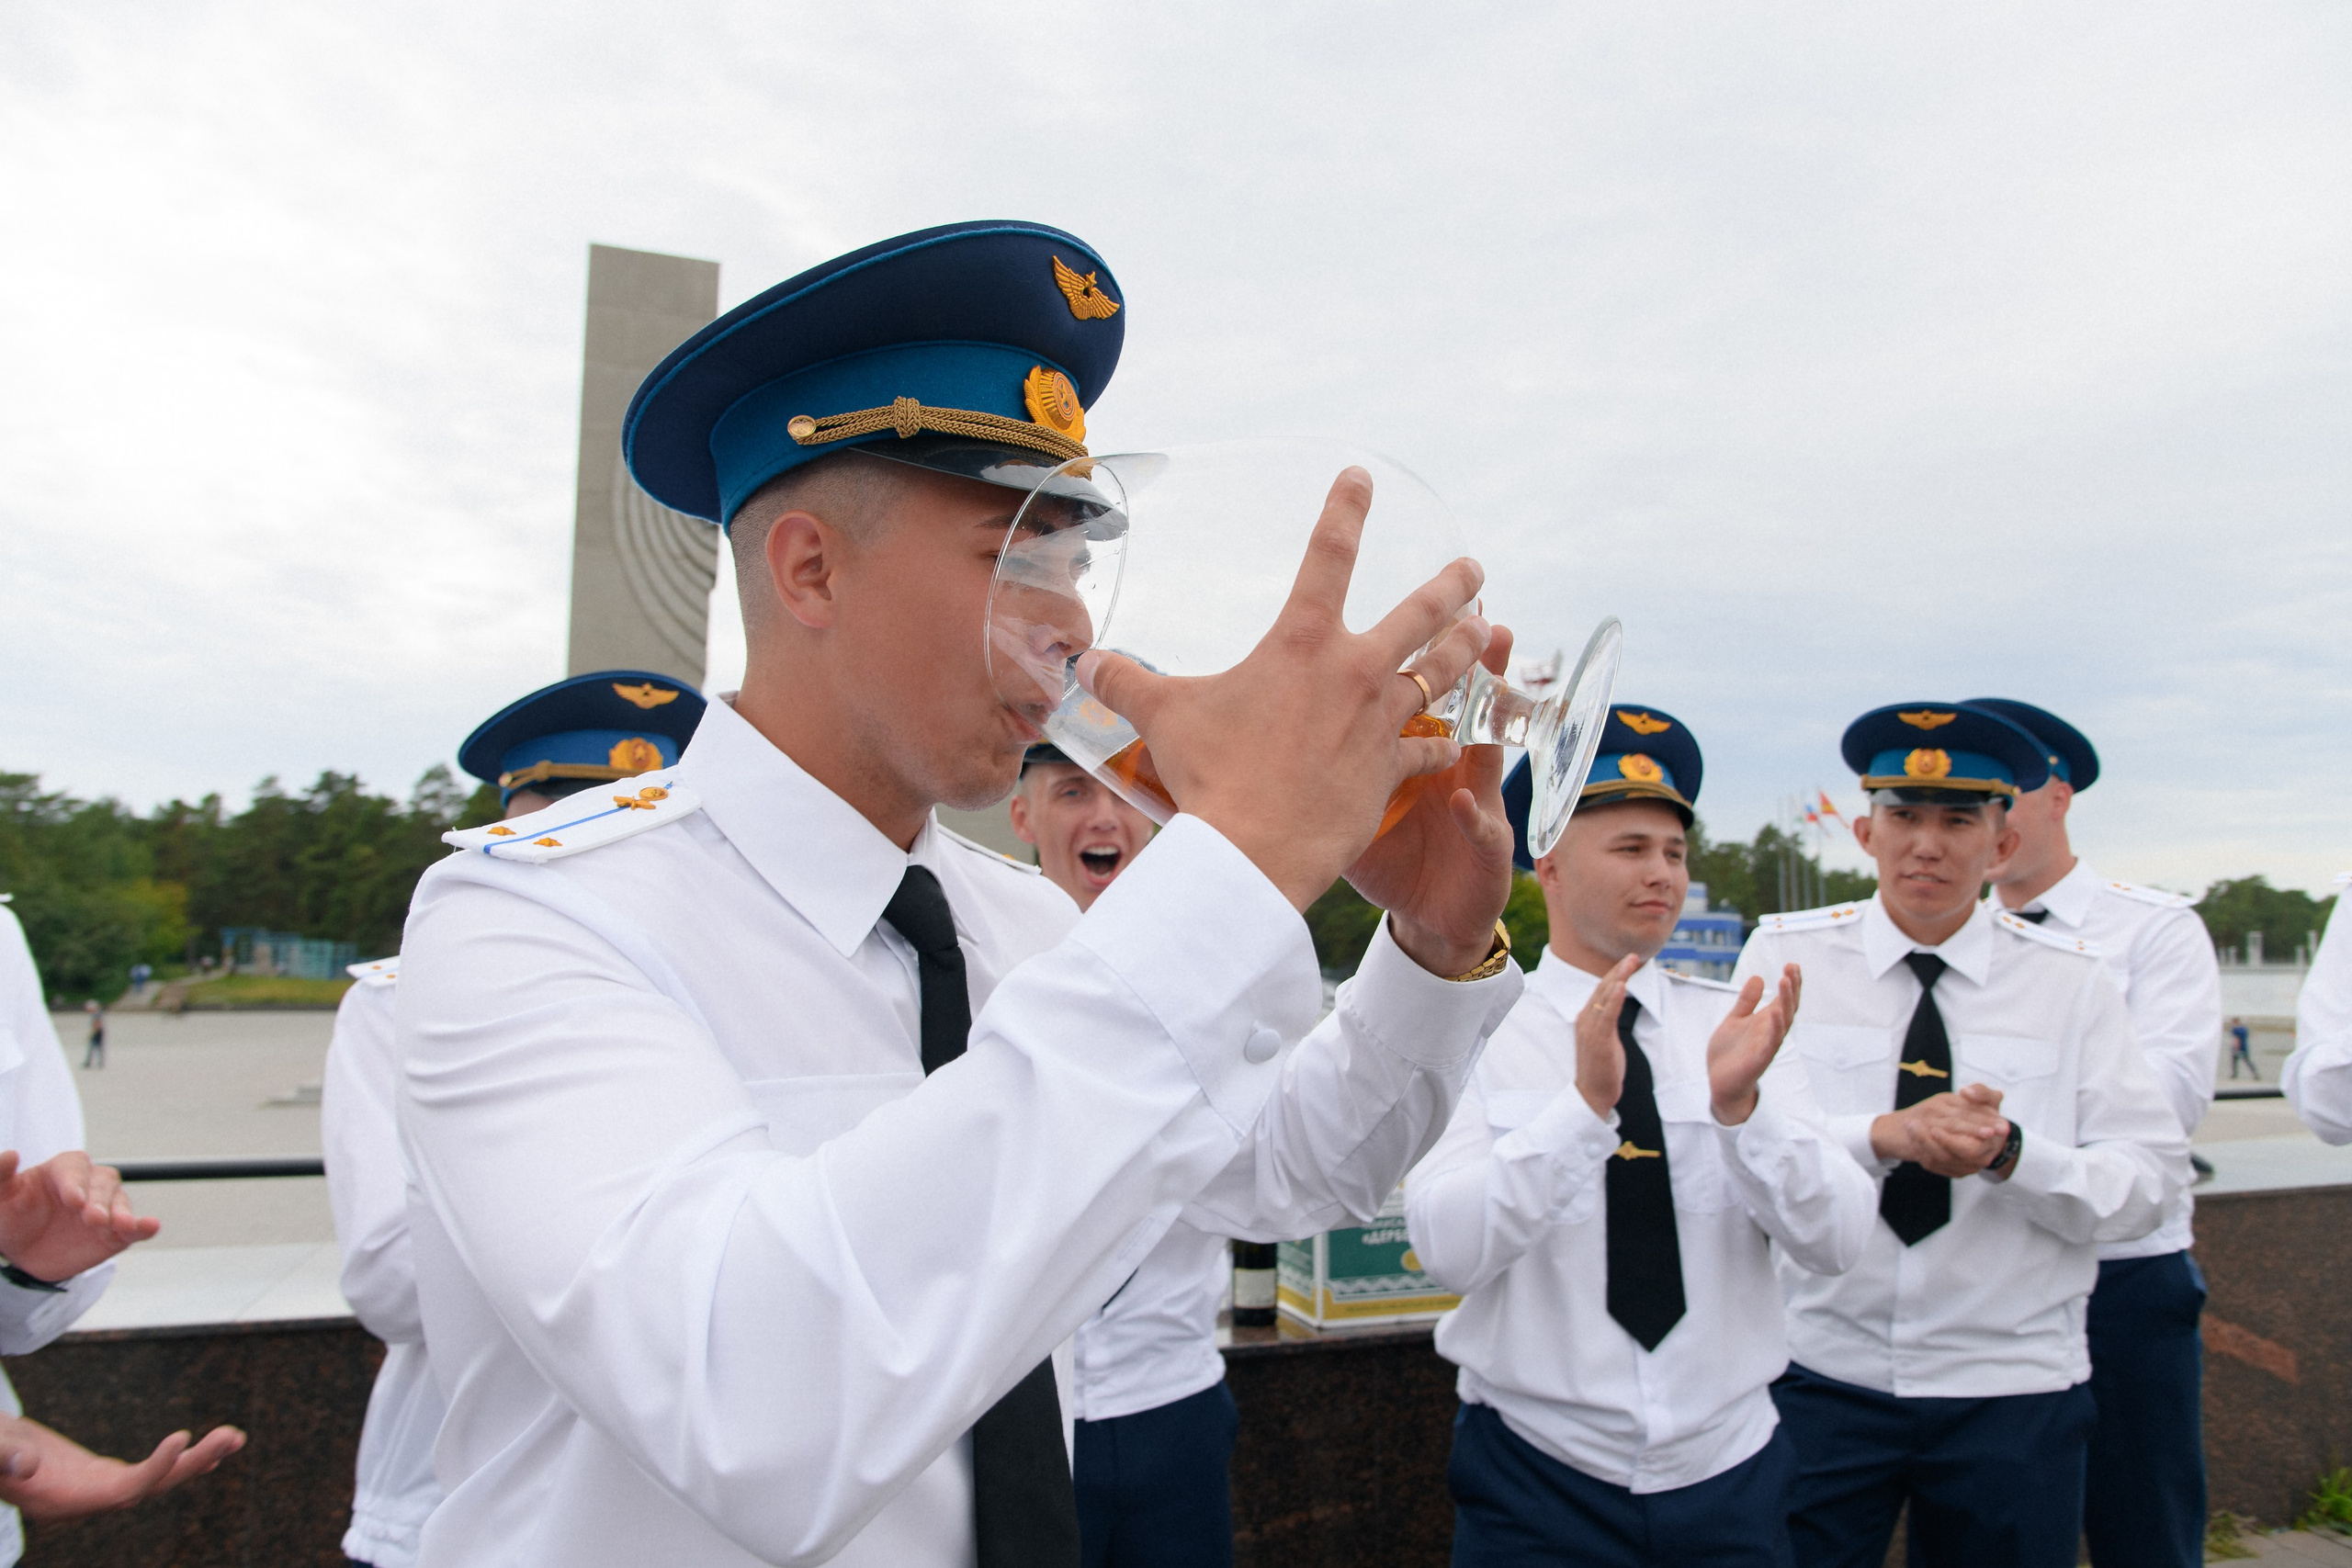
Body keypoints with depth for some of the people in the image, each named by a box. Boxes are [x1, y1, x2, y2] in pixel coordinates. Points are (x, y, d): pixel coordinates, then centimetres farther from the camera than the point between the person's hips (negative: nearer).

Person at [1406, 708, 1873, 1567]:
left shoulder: (1736, 1023, -2)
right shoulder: (1480, 1035, -10)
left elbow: (1836, 1240, -8)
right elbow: (1447, 1249, -22)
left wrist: (1740, 1104, -25)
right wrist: (1586, 1101, -32)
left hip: (1729, 1471, 3)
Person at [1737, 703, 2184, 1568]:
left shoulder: (2069, 979, 1)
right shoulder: (1785, 954, -3)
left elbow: (2147, 1180, -3)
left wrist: (2011, 1154, -20)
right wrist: (1885, 1135, -25)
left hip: (2013, 1393, 1)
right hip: (1818, 1373, -1)